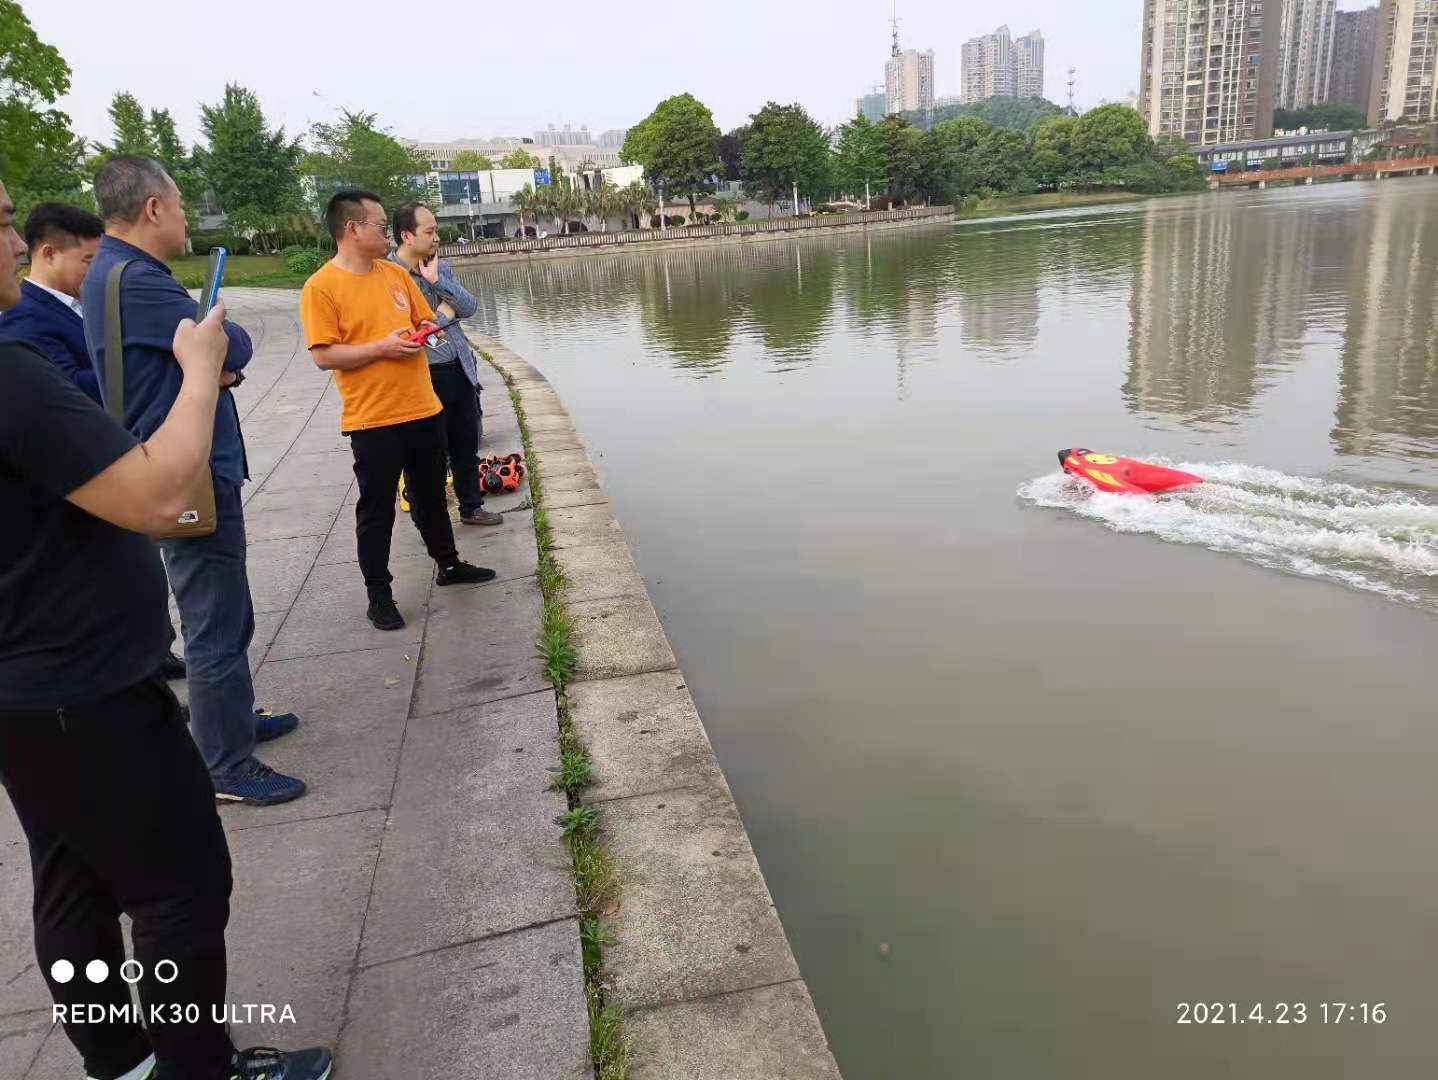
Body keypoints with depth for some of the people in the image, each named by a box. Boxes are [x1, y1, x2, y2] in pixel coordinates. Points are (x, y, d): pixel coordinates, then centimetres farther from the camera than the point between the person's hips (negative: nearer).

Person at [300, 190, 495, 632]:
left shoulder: (396, 273, 8)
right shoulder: (321, 287, -10)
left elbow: (426, 321, 18)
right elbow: (324, 356, -15)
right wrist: (381, 347, -21)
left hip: (423, 409, 6)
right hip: (372, 419, -6)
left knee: (432, 494, 20)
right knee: (376, 510, 4)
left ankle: (448, 563, 37)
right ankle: (379, 595, 15)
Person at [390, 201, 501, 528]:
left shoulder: (439, 268, 8)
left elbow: (471, 307, -2)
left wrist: (437, 280, -15)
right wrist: (443, 313, -8)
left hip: (459, 370, 6)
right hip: (426, 377, -6)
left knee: (467, 445, 16)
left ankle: (471, 506, 32)